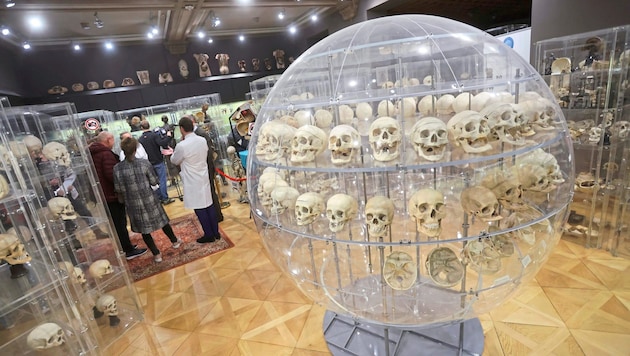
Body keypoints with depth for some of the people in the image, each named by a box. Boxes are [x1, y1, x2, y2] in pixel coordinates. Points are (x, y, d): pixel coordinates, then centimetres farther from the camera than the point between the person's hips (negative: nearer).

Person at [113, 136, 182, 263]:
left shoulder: (117, 168, -11)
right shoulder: (144, 163, -14)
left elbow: (119, 189, -3)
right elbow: (154, 182, -7)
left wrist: (122, 199, 16)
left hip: (133, 204, 0)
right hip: (149, 199, 0)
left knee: (143, 229, 14)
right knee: (162, 220, 21)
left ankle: (156, 254, 22)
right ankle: (175, 241, 39)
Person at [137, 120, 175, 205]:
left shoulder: (140, 139, 2)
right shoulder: (155, 135, -13)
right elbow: (162, 143, -26)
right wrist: (168, 136, -14)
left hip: (148, 163, 4)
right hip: (158, 162, -4)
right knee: (162, 180, 2)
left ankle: (159, 198, 21)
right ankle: (165, 198, 6)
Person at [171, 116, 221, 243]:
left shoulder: (181, 146, -20)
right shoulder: (203, 140, -1)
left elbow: (174, 161, -1)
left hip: (193, 182, -6)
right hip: (204, 178, 6)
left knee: (199, 209, 5)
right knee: (209, 205, 13)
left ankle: (209, 235, 15)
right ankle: (215, 232, 23)